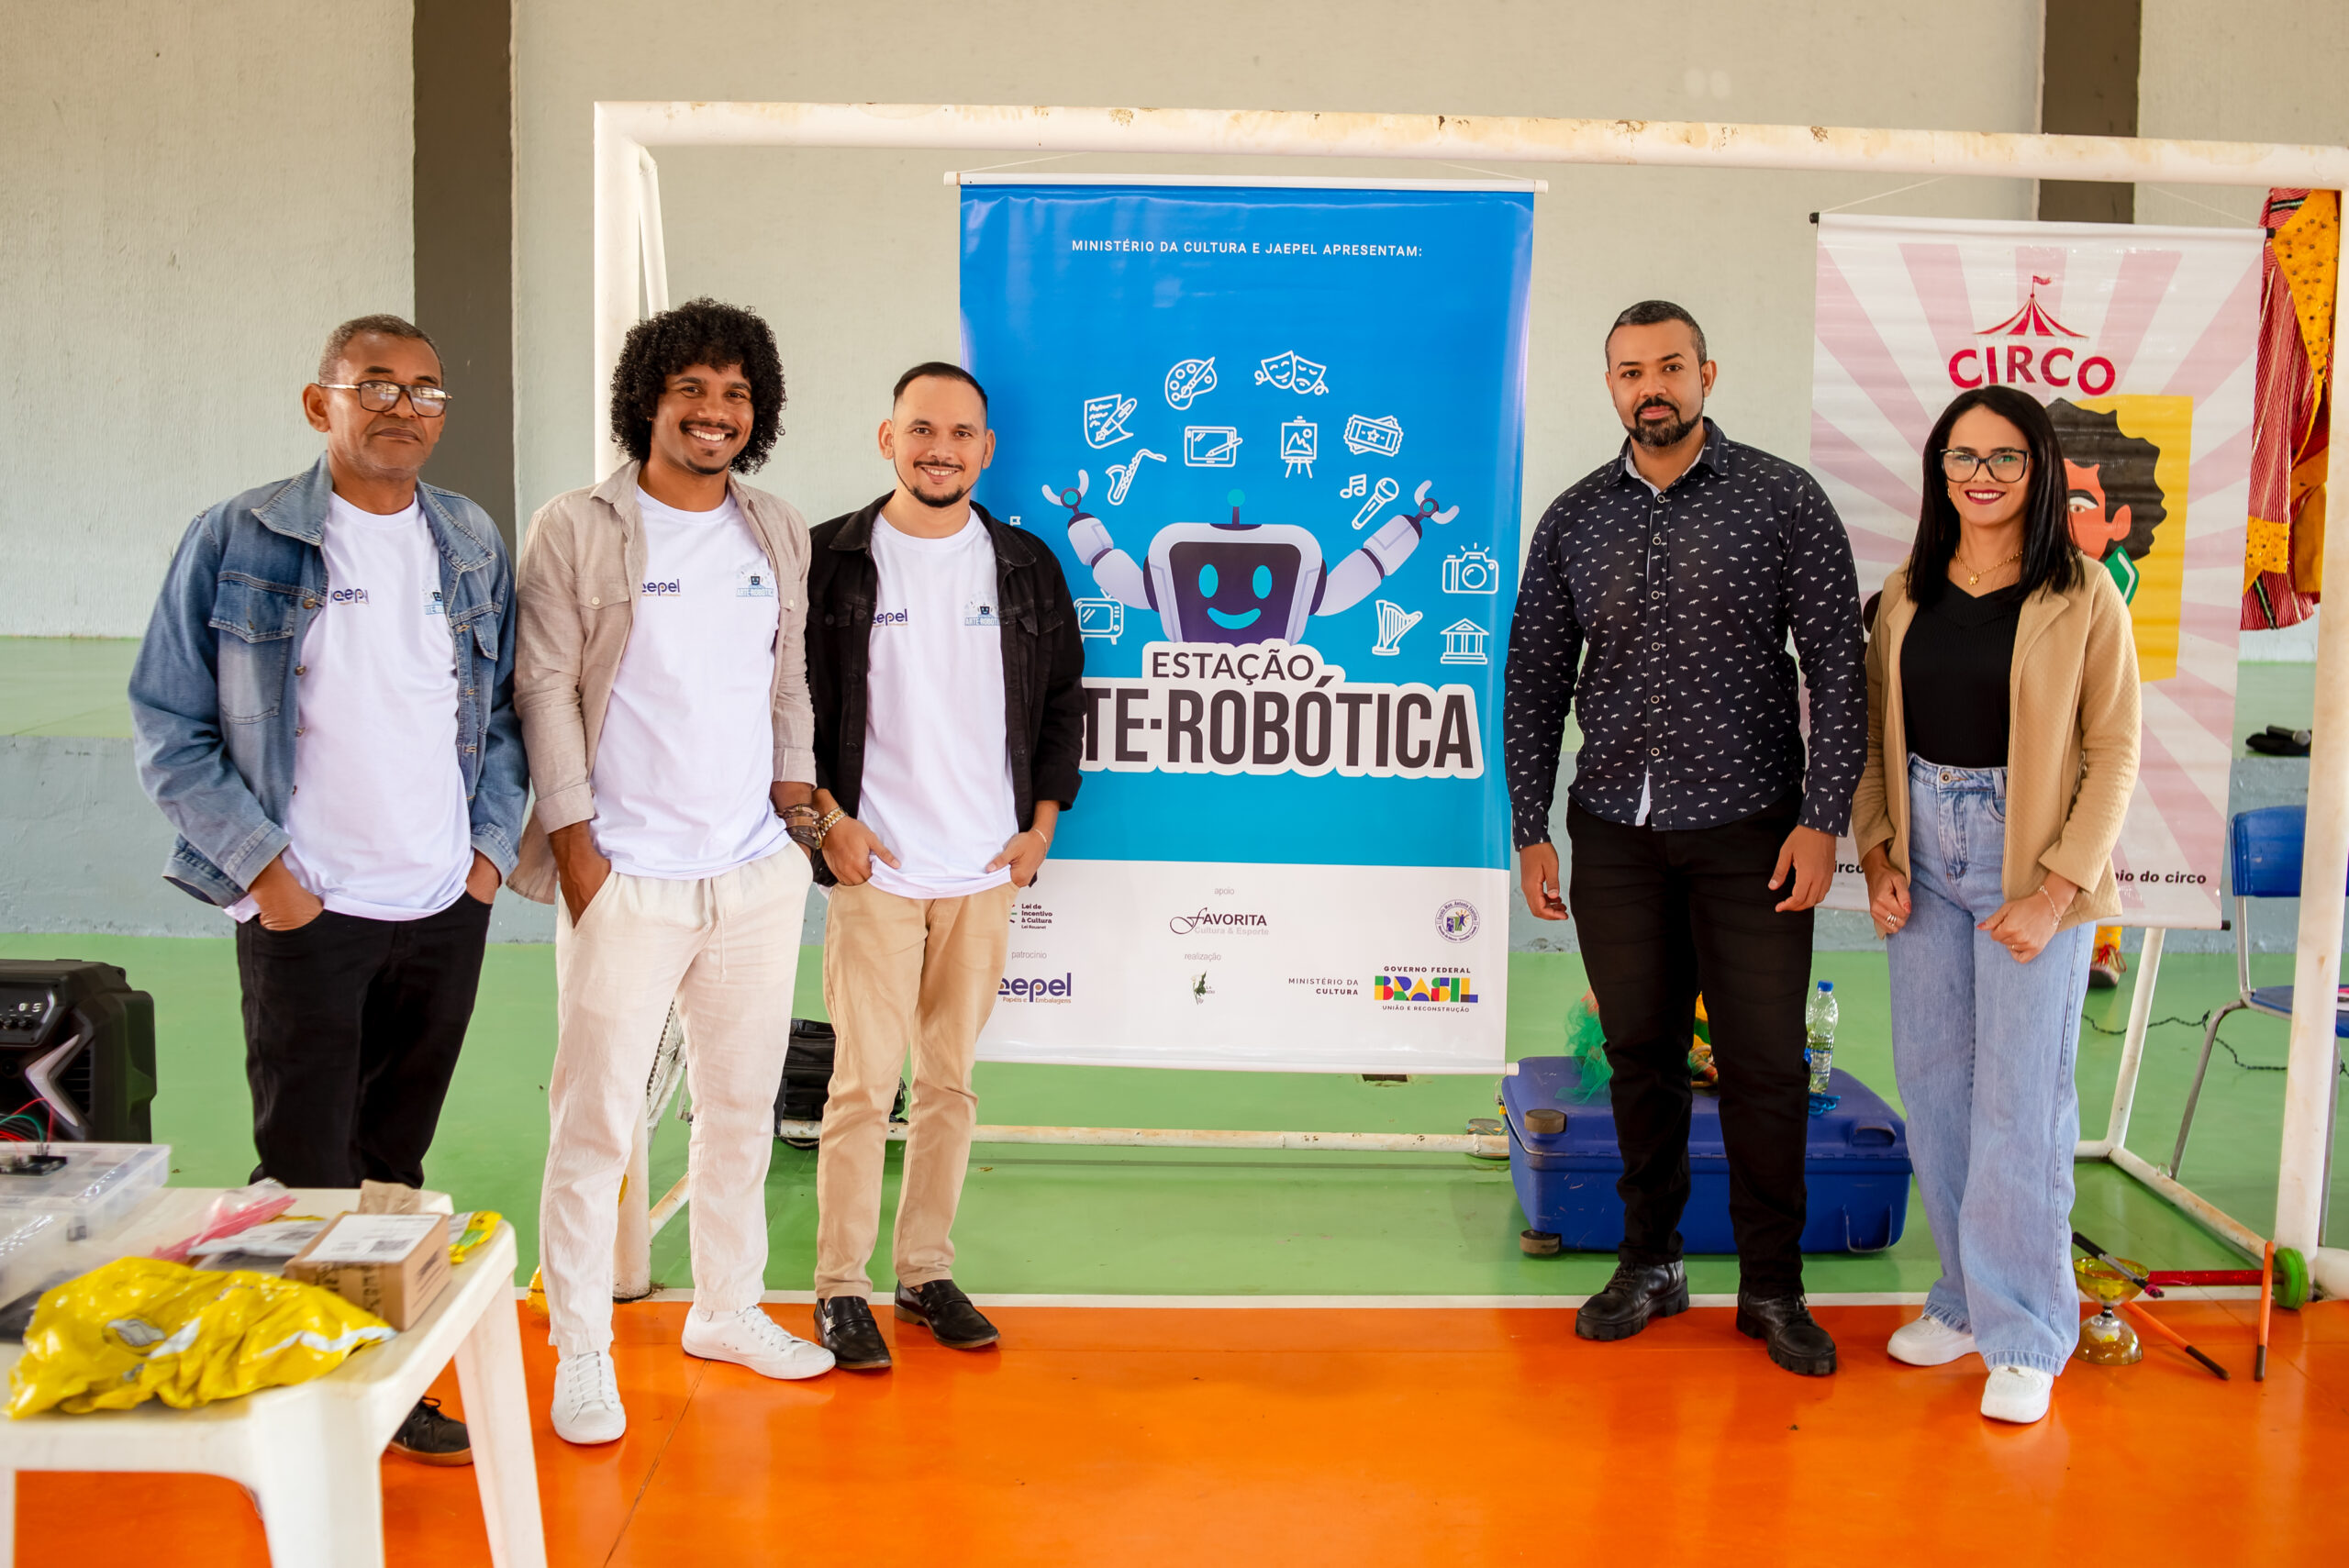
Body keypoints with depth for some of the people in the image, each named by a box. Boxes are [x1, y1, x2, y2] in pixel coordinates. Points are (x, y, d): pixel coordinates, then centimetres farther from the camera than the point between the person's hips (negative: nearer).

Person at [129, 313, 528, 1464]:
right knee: (306, 1175, 0)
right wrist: (261, 863, -10)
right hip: (307, 908, -4)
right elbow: (168, 725, -3)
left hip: (447, 906, 4)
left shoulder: (472, 543, 8)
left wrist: (492, 843, 5)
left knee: (396, 1167, 14)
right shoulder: (238, 540, -5)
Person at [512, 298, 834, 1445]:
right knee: (595, 1120, -2)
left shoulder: (779, 536, 12)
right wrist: (574, 840, -9)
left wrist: (796, 789, 5)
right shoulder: (576, 531, -2)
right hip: (627, 878, -5)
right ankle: (580, 1353, 10)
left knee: (743, 1105, 14)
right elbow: (545, 688, -4)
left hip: (759, 875, 5)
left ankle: (728, 1310, 29)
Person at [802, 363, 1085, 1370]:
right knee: (863, 1081, -3)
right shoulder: (831, 561, -1)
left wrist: (1042, 822, 6)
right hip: (873, 868, -3)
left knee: (950, 1080, 10)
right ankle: (839, 1285, 9)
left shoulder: (1026, 567, 8)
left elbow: (1064, 700, 14)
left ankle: (927, 1271, 21)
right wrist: (827, 817, -6)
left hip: (987, 870, 3)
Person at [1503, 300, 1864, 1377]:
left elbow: (1838, 667, -4)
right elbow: (1535, 682, 10)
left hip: (1748, 830, -3)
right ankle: (1650, 1265, 25)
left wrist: (1823, 819, -11)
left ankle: (1772, 1287, 17)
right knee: (1640, 1054, 11)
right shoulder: (1574, 519, 6)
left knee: (1763, 1065, 2)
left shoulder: (1782, 500, -2)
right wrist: (1530, 830, 4)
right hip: (1616, 833, 3)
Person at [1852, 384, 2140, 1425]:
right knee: (1933, 1085, 10)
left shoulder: (2082, 599, -6)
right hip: (1925, 861, 5)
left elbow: (2114, 754, -7)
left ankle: (2024, 1336, 12)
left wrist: (2055, 891, -13)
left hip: (2033, 867, -4)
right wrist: (1877, 853, 0)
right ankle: (1966, 1297, 26)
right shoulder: (1907, 595, 7)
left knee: (2019, 1101, -2)